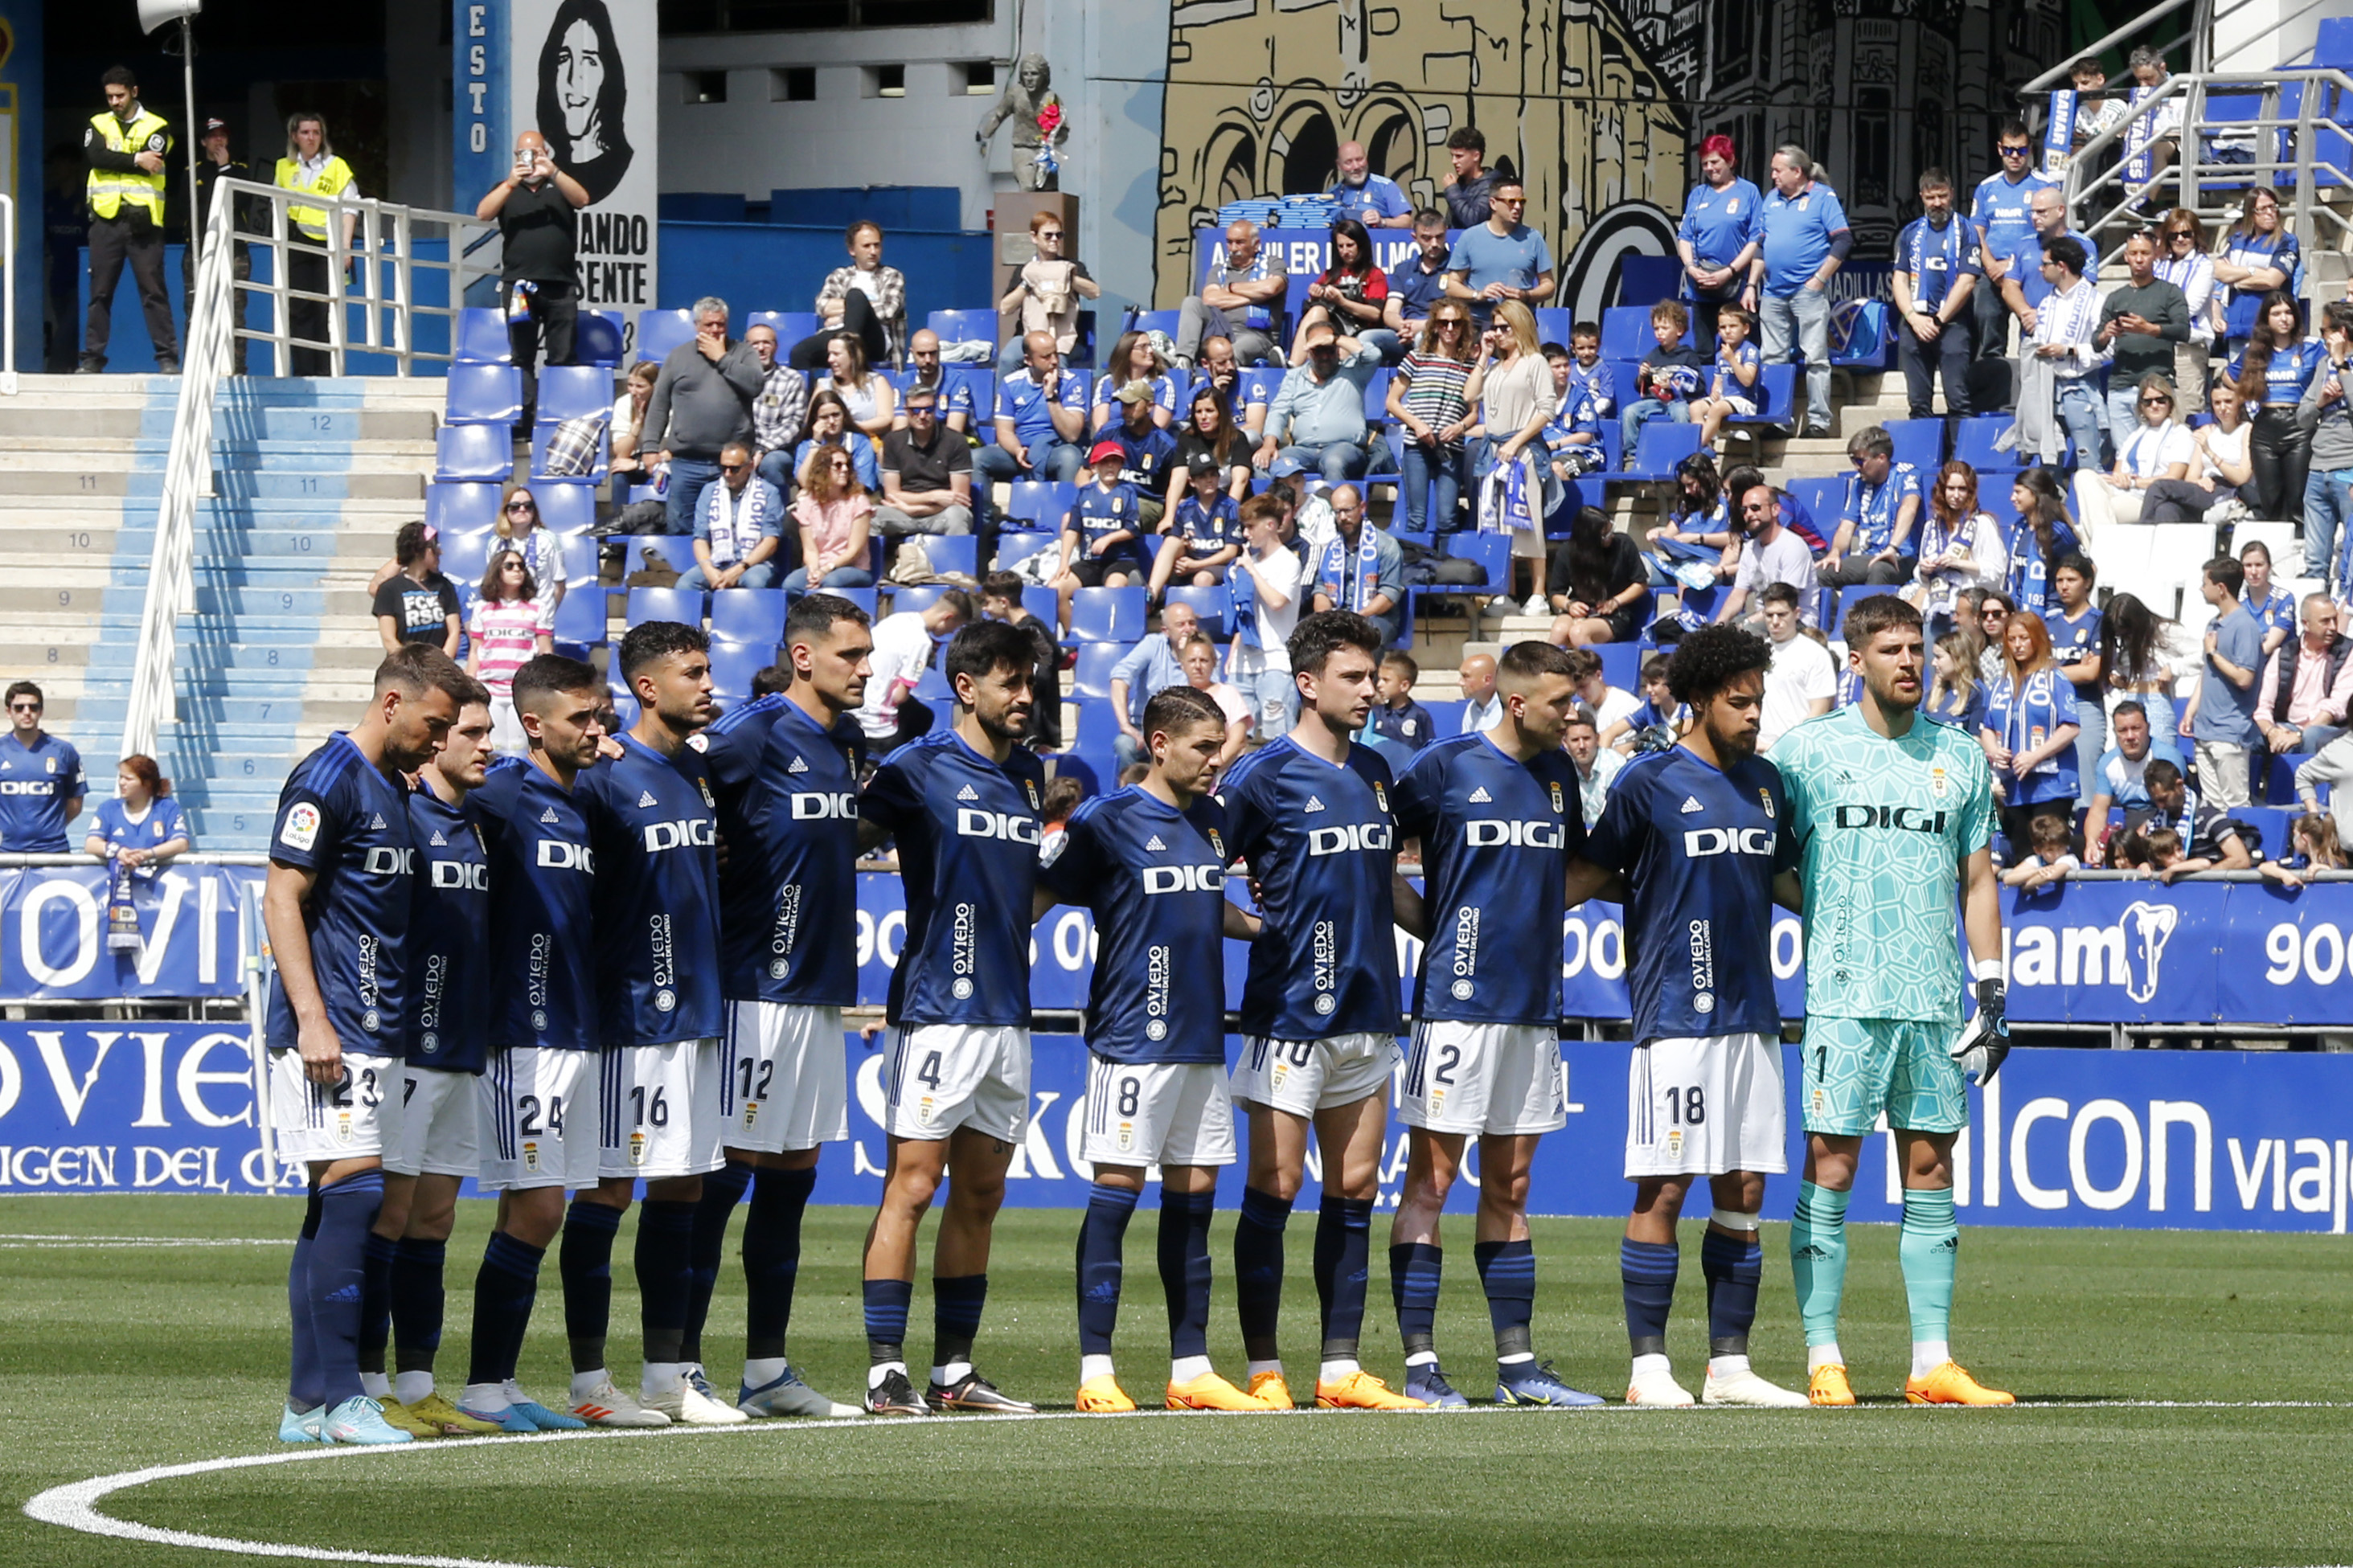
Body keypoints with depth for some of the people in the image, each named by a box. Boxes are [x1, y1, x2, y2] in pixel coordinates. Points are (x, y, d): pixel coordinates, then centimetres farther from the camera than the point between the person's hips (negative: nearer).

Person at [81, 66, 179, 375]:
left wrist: (115, 162, -9)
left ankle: (168, 358, -4)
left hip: (142, 220, -2)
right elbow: (95, 156, -7)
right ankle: (92, 358, 6)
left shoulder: (156, 127, 6)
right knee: (100, 292, 3)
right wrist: (135, 160, -12)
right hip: (107, 219, 2)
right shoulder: (98, 125, 13)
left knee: (154, 290, -4)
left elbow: (153, 164, -10)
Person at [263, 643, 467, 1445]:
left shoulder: (392, 788, 17)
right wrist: (310, 1018, -20)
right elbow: (281, 898, -14)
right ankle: (336, 1395, -15)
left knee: (338, 1206, 8)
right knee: (354, 1191, -14)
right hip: (332, 1033, -9)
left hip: (376, 1035, 9)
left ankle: (309, 1401, 10)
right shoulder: (329, 780, -10)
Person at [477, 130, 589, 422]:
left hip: (560, 287, 0)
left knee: (562, 356, -4)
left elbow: (582, 199, -4)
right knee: (521, 357, -4)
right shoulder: (507, 189, 16)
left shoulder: (560, 186, 15)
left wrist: (553, 172, -16)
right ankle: (523, 415, -6)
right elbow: (483, 214, 0)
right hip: (518, 285, 0)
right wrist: (511, 183, -11)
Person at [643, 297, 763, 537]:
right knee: (680, 529, 0)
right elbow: (658, 405, 13)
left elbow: (756, 384, -10)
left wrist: (722, 359, -4)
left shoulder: (743, 353, 9)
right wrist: (651, 447, 4)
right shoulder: (678, 357, 13)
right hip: (685, 461, 1)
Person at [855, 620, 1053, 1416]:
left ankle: (955, 1370, 13)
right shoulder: (918, 769, -4)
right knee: (913, 1183, -9)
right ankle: (885, 1371, -9)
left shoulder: (1029, 776, 15)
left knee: (981, 1195, 9)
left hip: (1008, 1013, 7)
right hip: (937, 1011, -7)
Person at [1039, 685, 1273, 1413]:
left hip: (1203, 1043, 7)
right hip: (1132, 1041, -7)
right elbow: (1037, 896, -4)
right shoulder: (1106, 820, -7)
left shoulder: (1212, 821, 13)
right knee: (1115, 1191, -6)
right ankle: (1096, 1371, -4)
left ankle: (1191, 1367, 11)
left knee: (1193, 1196, 7)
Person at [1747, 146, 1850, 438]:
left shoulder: (1823, 197, -2)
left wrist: (1819, 279, -12)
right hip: (1773, 292, 6)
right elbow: (1760, 246, 20)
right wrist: (1752, 285, 12)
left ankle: (1818, 421, -3)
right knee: (1773, 359, 6)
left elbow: (1843, 241, -8)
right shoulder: (1772, 200, 16)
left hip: (1808, 291, -6)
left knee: (1815, 358, -5)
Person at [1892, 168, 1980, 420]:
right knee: (1918, 402, 6)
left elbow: (1966, 283, -5)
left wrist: (1938, 320, -8)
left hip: (1952, 323, -4)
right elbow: (1900, 280, 10)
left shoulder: (1964, 231, 1)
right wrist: (1914, 318, -5)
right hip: (1914, 323, 4)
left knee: (1958, 400, -11)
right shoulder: (1911, 233, 14)